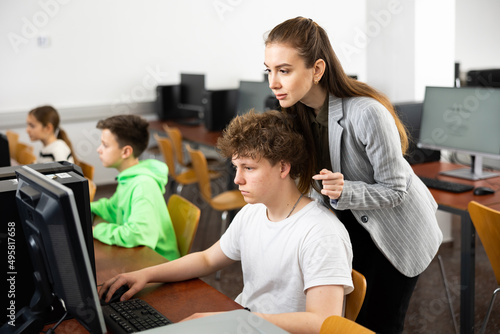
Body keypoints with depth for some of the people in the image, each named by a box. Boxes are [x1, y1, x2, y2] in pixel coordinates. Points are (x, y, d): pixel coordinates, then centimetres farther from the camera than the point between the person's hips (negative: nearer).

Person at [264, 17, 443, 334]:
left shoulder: (367, 113, -34)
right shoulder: (299, 110, -11)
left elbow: (395, 191, -23)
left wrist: (344, 191, -39)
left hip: (397, 230, -6)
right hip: (353, 223, 6)